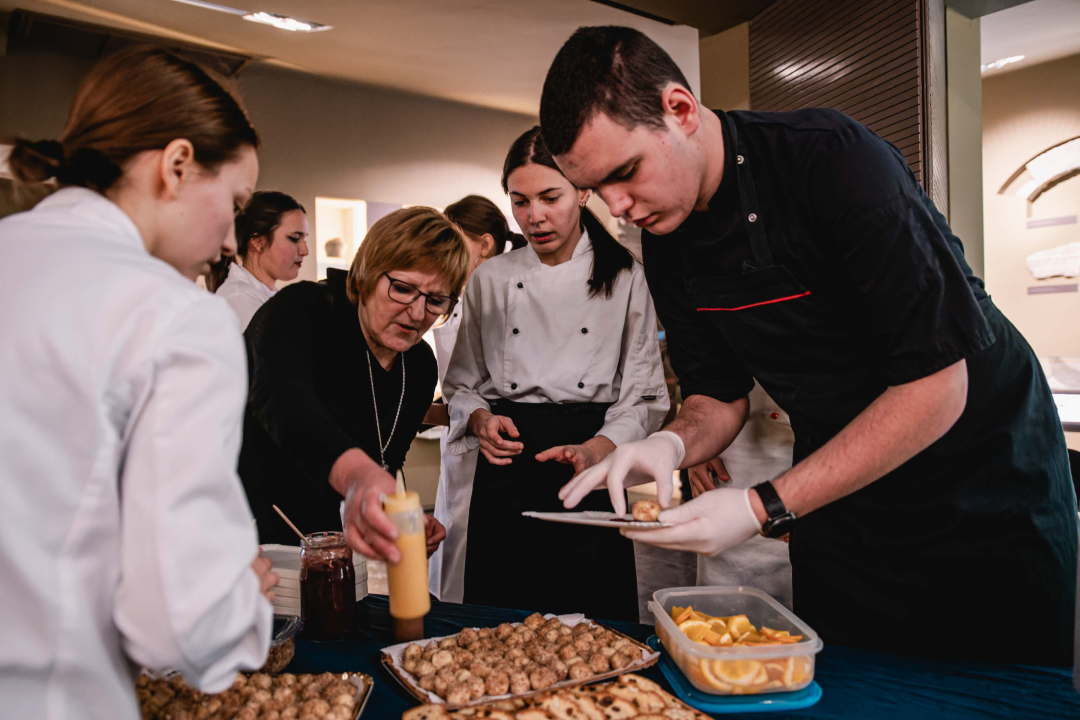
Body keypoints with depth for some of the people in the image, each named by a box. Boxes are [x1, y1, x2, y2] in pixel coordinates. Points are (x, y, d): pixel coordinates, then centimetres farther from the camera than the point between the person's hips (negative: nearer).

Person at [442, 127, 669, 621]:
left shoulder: (625, 278, 1)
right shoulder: (489, 280, 7)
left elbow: (644, 395, -1)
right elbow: (461, 384, 12)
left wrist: (595, 450, -18)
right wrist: (482, 419, -9)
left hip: (592, 480, -1)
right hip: (506, 477, 2)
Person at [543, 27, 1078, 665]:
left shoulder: (833, 159, -27)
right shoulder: (666, 246, -6)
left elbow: (937, 387, -27)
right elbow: (720, 397, 2)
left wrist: (765, 508, -29)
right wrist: (675, 443, -22)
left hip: (986, 477, -4)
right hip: (841, 496, 5)